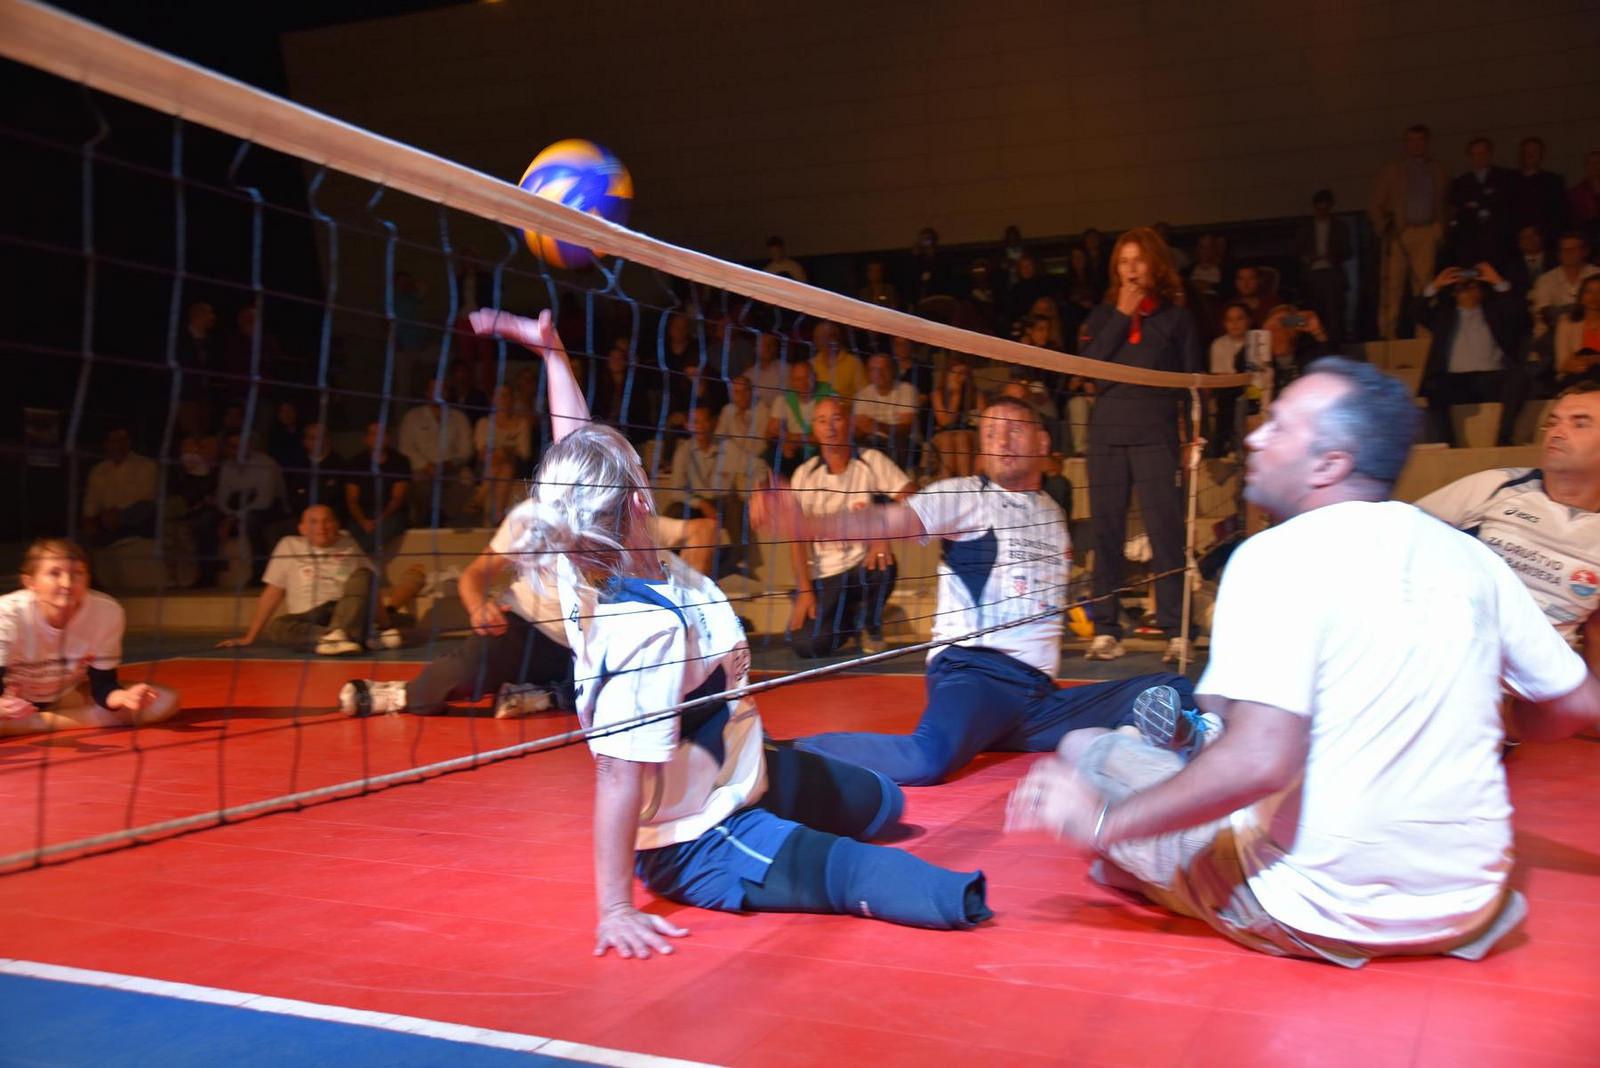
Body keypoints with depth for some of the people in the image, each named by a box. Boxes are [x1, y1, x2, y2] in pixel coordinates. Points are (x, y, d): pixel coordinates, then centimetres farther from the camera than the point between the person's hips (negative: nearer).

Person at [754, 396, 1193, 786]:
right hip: (973, 672, -6)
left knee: (1174, 692, -5)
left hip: (1040, 693, 6)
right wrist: (807, 524, -32)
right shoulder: (963, 496, 3)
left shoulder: (1053, 514, 22)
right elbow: (890, 520, -16)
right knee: (927, 759, -37)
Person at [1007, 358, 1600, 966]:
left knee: (1084, 752, 5)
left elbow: (1260, 761, -28)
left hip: (1319, 913, -7)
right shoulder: (1470, 557, 1)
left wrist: (1103, 822, -17)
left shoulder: (1278, 556, -17)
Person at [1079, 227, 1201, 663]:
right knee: (1106, 531, 2)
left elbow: (1192, 380, 8)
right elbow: (1089, 365, -2)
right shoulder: (1103, 316, 15)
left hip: (1156, 432, -2)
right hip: (1107, 430, 2)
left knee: (1165, 529, -8)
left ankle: (1175, 631, -4)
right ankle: (1106, 630, 8)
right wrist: (1122, 315, -3)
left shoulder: (1176, 317, 10)